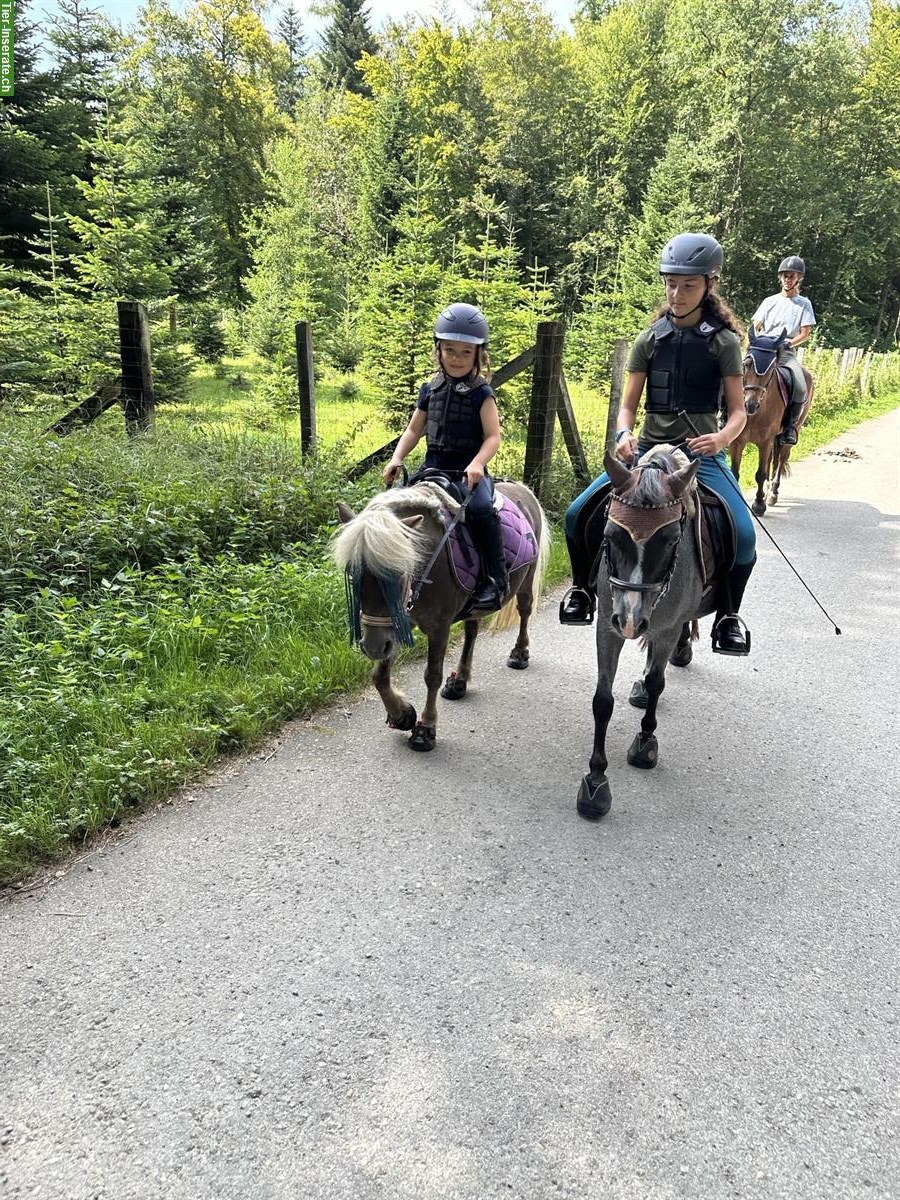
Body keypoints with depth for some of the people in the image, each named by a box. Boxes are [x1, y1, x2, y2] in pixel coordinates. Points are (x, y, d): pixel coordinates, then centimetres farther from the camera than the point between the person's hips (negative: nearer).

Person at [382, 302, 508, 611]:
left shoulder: (481, 393, -2)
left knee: (480, 507, -32)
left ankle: (496, 579, -19)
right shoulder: (430, 389, 11)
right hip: (433, 466, 5)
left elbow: (493, 436, -9)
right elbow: (414, 430, 15)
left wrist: (477, 464, -27)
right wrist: (396, 460, -1)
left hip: (469, 469, -5)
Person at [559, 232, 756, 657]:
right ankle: (582, 589, 10)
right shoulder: (649, 340, 9)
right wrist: (624, 435, -14)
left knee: (743, 535, -25)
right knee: (577, 514, -15)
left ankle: (728, 615, 1)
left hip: (701, 452, -2)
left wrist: (722, 438, -21)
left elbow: (737, 410, 2)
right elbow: (628, 405, 9)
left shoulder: (724, 342, 3)